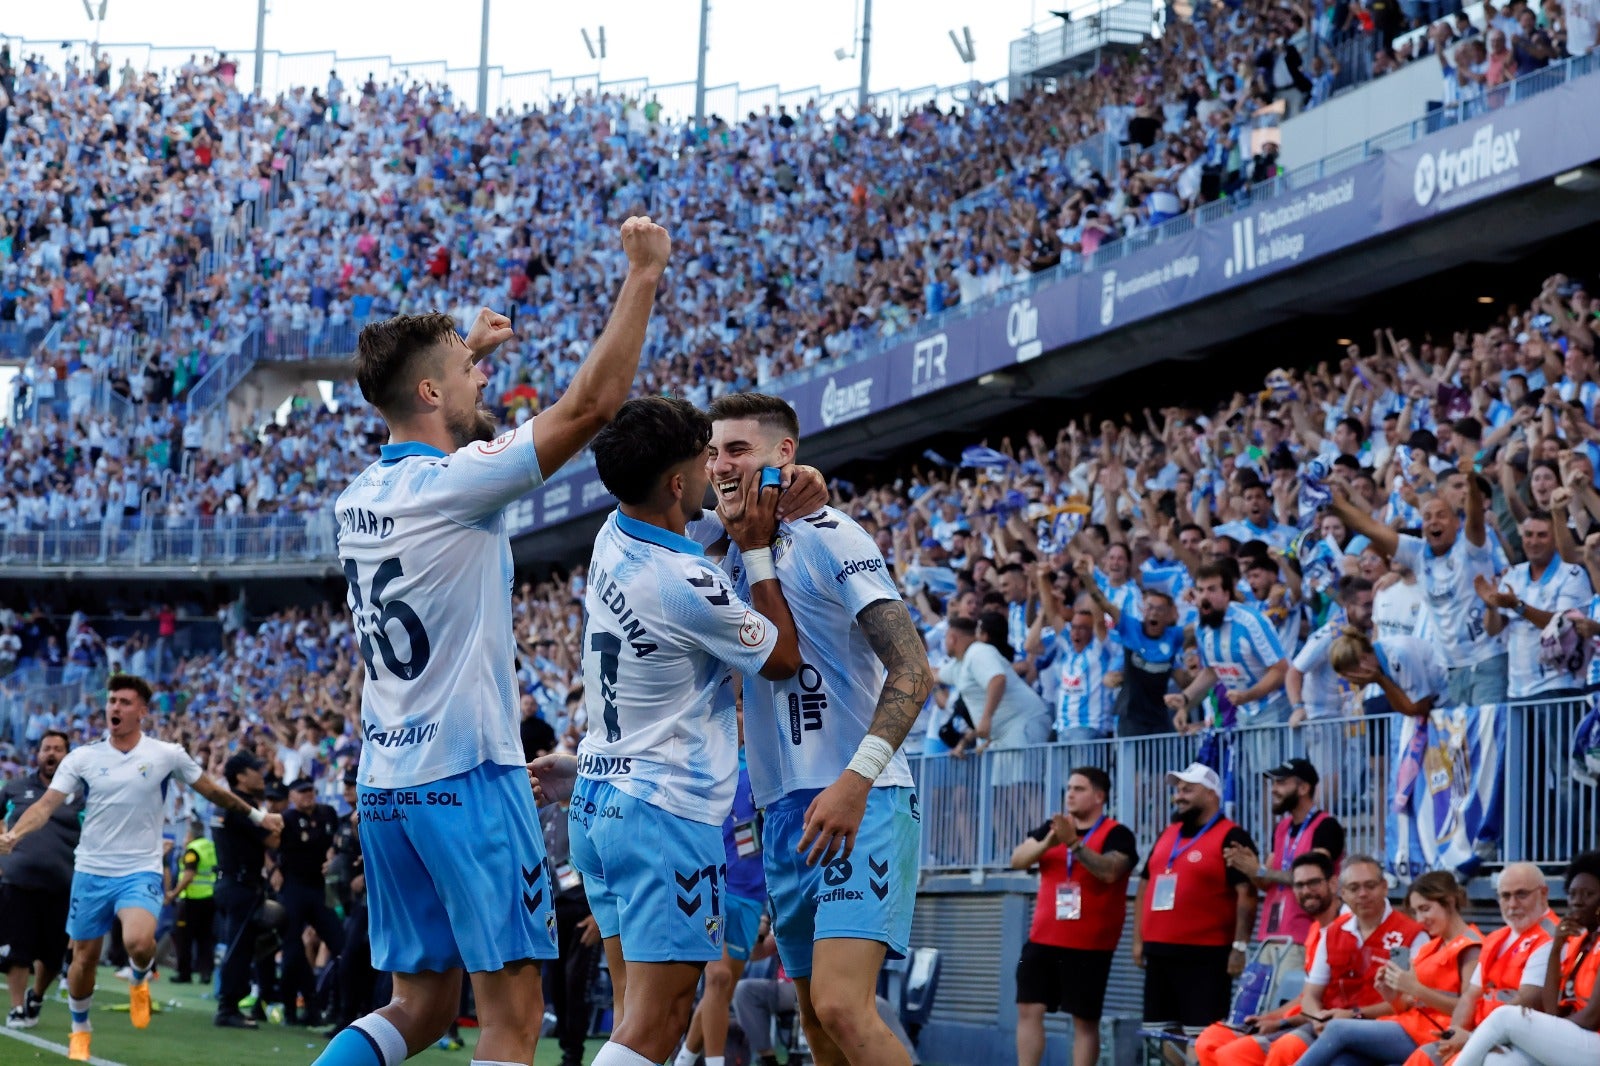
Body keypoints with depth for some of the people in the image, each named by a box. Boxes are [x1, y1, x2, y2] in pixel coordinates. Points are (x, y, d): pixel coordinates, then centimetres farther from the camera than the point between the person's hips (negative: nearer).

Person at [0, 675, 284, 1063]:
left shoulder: (167, 755, -3)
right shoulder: (82, 758, -1)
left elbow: (212, 791, 11)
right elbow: (48, 803, -9)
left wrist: (257, 815, 17)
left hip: (140, 872, -2)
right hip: (91, 871, 2)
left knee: (138, 941, -28)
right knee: (84, 958, 6)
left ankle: (140, 980, 9)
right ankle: (79, 1030, 32)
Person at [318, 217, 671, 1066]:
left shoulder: (358, 498, 10)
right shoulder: (456, 484, -12)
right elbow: (594, 401, -14)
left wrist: (465, 354, 36)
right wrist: (643, 276, -6)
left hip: (383, 782, 8)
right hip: (467, 773, -8)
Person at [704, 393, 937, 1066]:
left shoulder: (827, 536, -8)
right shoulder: (731, 557, 17)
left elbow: (913, 671, -16)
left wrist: (857, 781, -25)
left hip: (861, 807, -8)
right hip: (785, 811, 8)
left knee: (842, 1008, -21)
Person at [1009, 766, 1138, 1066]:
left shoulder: (1117, 834, -5)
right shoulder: (1052, 828, 11)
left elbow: (1109, 871, -24)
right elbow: (1017, 860, -1)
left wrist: (1074, 843, -31)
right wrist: (1048, 843, -19)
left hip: (1089, 945, -5)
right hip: (1043, 939, 5)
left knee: (1085, 1019, 0)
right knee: (1029, 1010, 1)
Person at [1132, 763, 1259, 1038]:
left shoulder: (1231, 838, -5)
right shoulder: (1167, 835, 18)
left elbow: (1247, 894, -12)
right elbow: (1145, 887, 22)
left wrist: (1240, 946, -19)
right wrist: (1139, 939, 15)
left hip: (1205, 956, -8)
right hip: (1160, 953, 8)